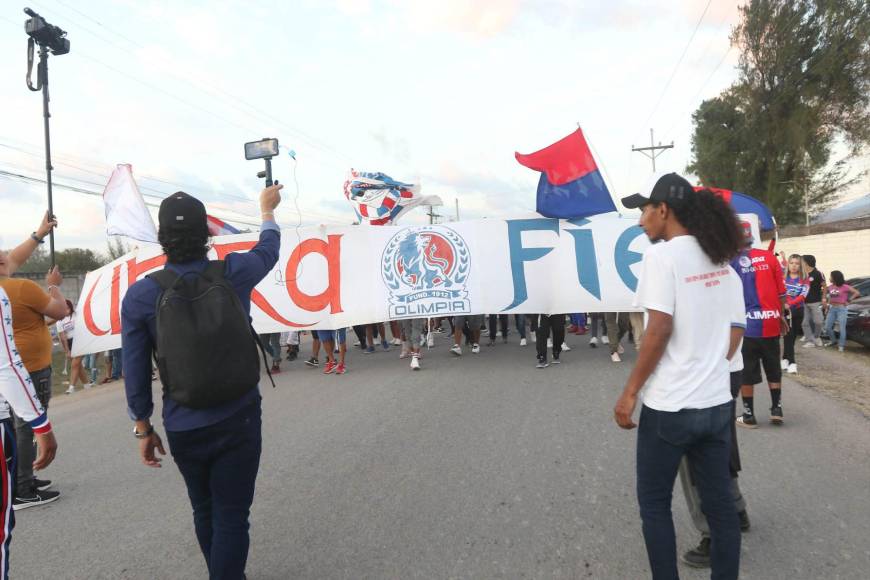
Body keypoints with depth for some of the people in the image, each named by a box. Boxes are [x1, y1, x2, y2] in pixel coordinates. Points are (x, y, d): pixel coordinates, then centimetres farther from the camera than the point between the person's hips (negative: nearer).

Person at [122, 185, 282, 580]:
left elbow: (136, 372, -5)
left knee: (204, 512, 23)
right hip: (238, 422, -1)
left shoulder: (140, 295, -9)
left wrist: (143, 429, 9)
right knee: (231, 516, 6)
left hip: (183, 429, 2)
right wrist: (267, 208, 32)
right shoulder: (232, 274, -9)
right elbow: (268, 249, 14)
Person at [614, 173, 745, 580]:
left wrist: (629, 393, -14)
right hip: (718, 404, 7)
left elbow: (659, 331, -20)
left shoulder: (662, 255, -14)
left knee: (654, 504, 11)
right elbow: (735, 333, 12)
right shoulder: (723, 263, 8)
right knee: (720, 503, 16)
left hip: (669, 407, -7)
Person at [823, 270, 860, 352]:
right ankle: (831, 340, 28)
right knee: (827, 327, 6)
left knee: (842, 328, -4)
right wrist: (828, 303, 11)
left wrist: (849, 300, -10)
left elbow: (857, 293, -10)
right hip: (831, 309, 6)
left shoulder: (844, 287, -10)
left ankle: (841, 345, 4)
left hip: (841, 309, -6)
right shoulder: (830, 287, 7)